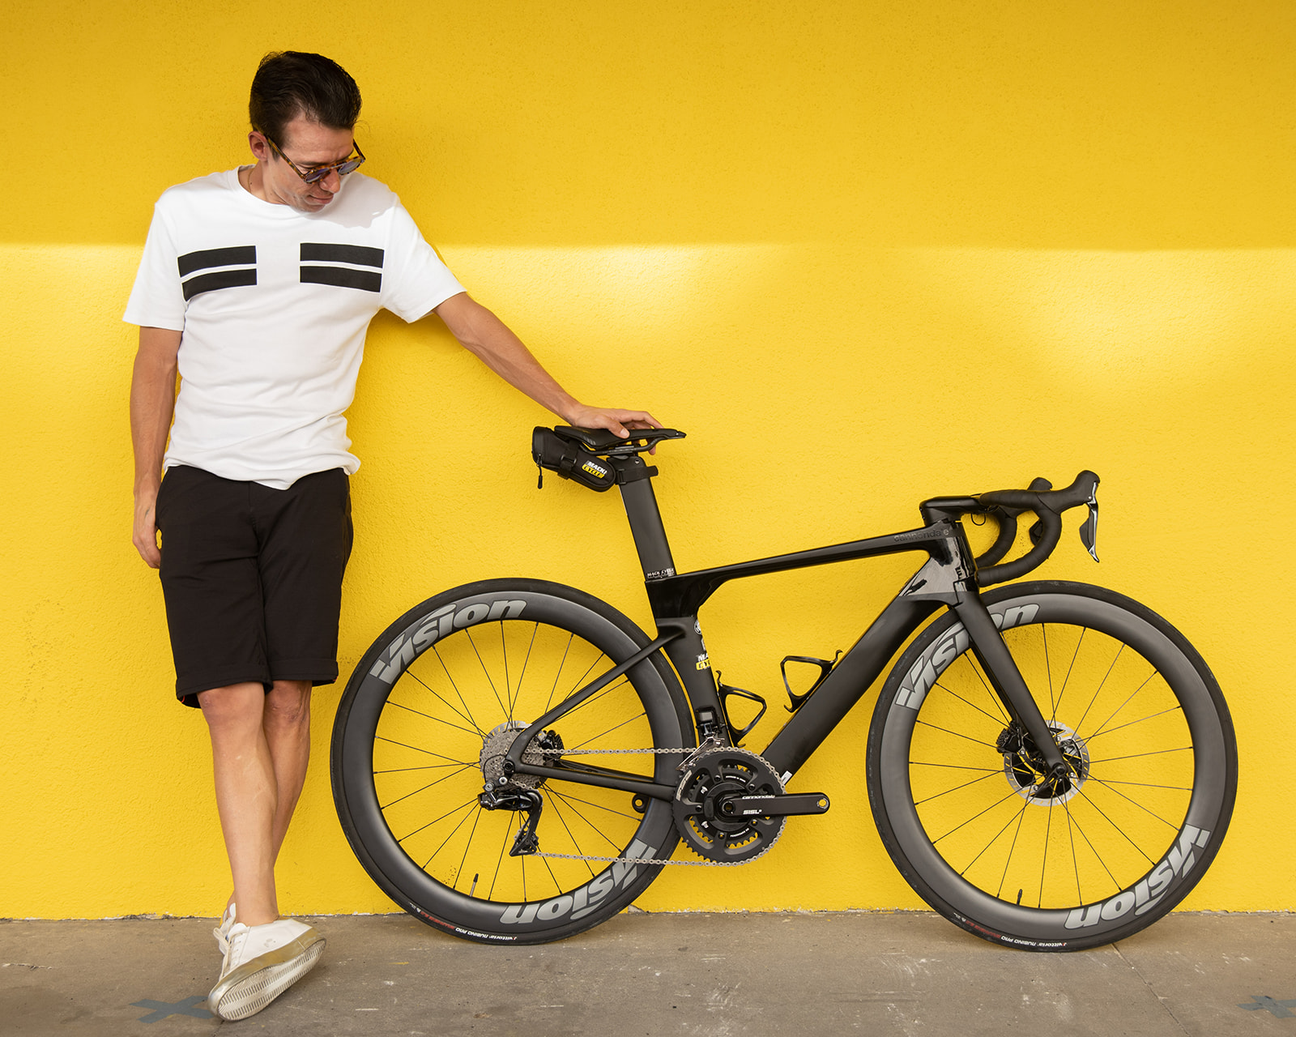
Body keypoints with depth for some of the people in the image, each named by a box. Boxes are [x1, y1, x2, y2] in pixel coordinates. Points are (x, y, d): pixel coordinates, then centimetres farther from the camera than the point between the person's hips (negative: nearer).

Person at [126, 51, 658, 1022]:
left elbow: (467, 317, 4)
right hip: (204, 486, 0)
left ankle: (249, 913, 14)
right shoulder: (187, 211, 2)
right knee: (231, 703, -10)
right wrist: (146, 494, 6)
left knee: (288, 696, -1)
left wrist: (574, 410, 2)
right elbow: (157, 361, 7)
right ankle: (262, 925, -10)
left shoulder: (373, 212, 2)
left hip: (311, 485, 0)